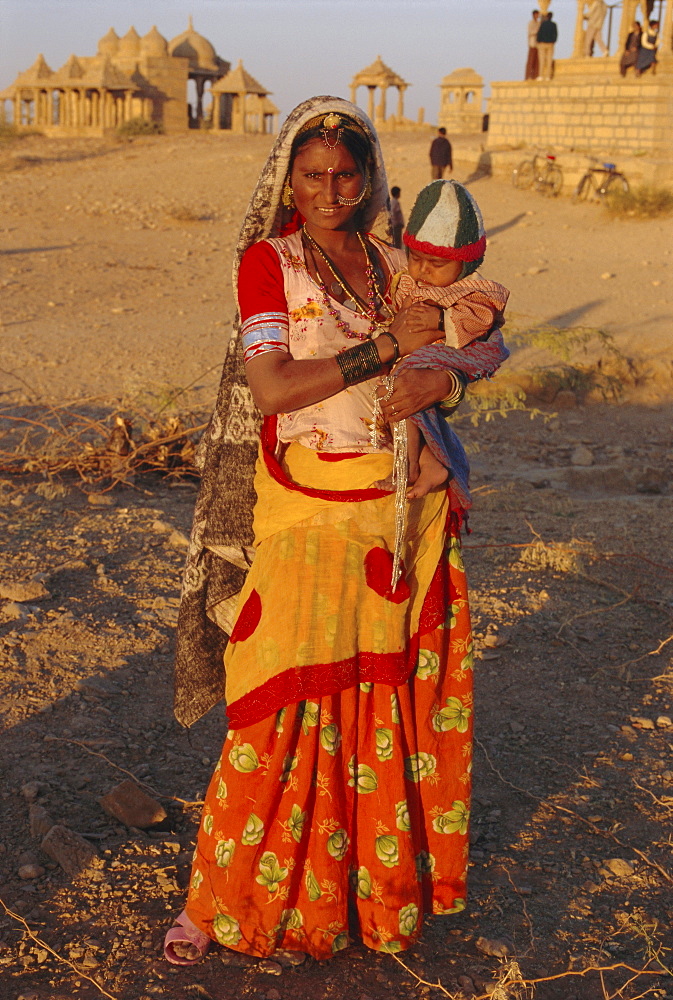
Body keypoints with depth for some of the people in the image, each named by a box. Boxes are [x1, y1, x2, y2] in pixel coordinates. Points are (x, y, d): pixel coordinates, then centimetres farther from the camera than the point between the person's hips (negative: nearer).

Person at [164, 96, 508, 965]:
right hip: (309, 509, -4)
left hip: (407, 502, 5)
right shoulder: (267, 259, -5)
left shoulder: (396, 258, 9)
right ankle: (225, 896, 15)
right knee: (290, 700, -2)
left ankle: (377, 877, 30)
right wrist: (386, 346, -17)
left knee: (391, 689, 11)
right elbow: (271, 388, -18)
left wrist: (447, 377, -9)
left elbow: (492, 341, 11)